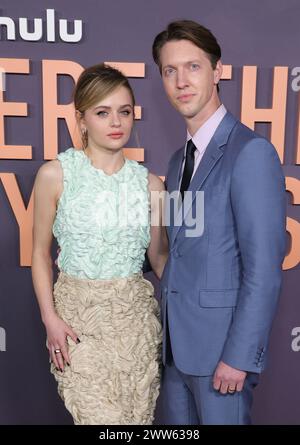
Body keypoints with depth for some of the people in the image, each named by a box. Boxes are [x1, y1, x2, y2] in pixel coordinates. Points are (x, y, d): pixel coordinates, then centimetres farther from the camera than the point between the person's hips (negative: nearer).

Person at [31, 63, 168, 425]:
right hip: (79, 314, -2)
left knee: (139, 416, 12)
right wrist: (50, 318, -8)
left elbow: (159, 255, 7)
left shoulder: (149, 182, 0)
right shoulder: (55, 174, -6)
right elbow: (40, 252, 0)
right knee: (100, 417, -1)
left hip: (136, 314, 3)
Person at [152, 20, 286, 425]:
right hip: (176, 344, 7)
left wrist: (239, 356, -16)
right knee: (175, 422, 20)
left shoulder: (250, 152, -15)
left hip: (221, 345, -7)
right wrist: (167, 332, 10)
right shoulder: (179, 160, 10)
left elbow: (264, 269, -18)